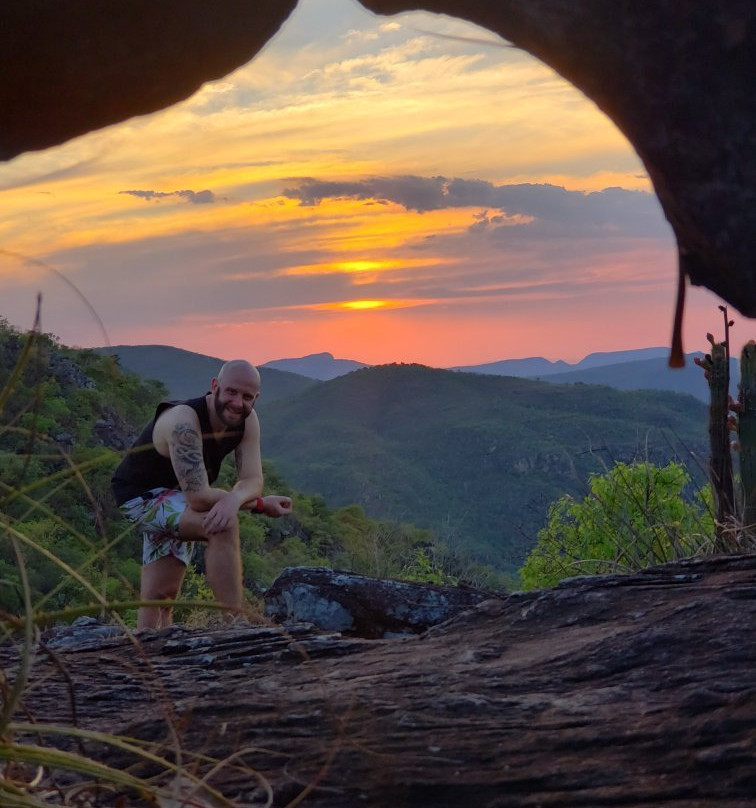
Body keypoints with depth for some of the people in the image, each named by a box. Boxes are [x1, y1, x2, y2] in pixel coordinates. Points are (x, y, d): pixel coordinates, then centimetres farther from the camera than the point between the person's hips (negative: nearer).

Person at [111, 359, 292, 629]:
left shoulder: (248, 420, -10)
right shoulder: (184, 422, -33)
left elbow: (252, 481, -16)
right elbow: (199, 496, -38)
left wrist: (233, 499, -41)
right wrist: (260, 504, -27)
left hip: (176, 498, 8)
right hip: (141, 495, -8)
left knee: (160, 596, 11)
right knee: (224, 524, -30)